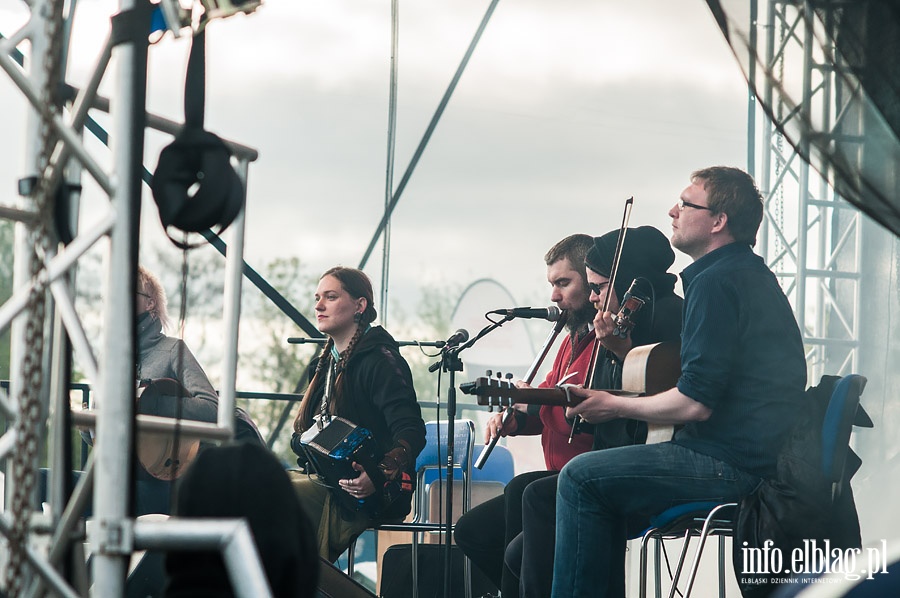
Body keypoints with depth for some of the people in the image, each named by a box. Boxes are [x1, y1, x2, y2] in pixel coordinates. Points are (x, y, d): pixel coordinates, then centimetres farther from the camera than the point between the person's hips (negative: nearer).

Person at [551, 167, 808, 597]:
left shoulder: (716, 282, -15)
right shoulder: (752, 273, 18)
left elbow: (695, 403, -21)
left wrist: (614, 405, -5)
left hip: (730, 465, -11)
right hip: (763, 459, 11)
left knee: (581, 478, -8)